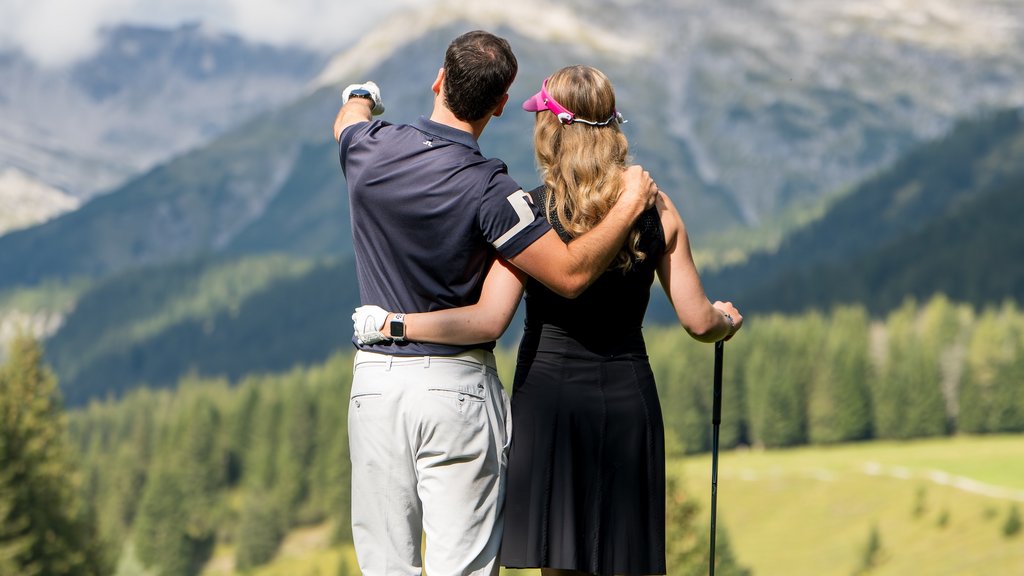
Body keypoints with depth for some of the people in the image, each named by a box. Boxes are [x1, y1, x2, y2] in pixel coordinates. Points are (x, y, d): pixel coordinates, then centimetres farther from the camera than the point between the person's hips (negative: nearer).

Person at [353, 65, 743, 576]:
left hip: (550, 392, -3)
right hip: (628, 397, 3)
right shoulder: (656, 209, 2)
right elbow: (698, 321, 3)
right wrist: (726, 321, 26)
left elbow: (488, 319, -16)